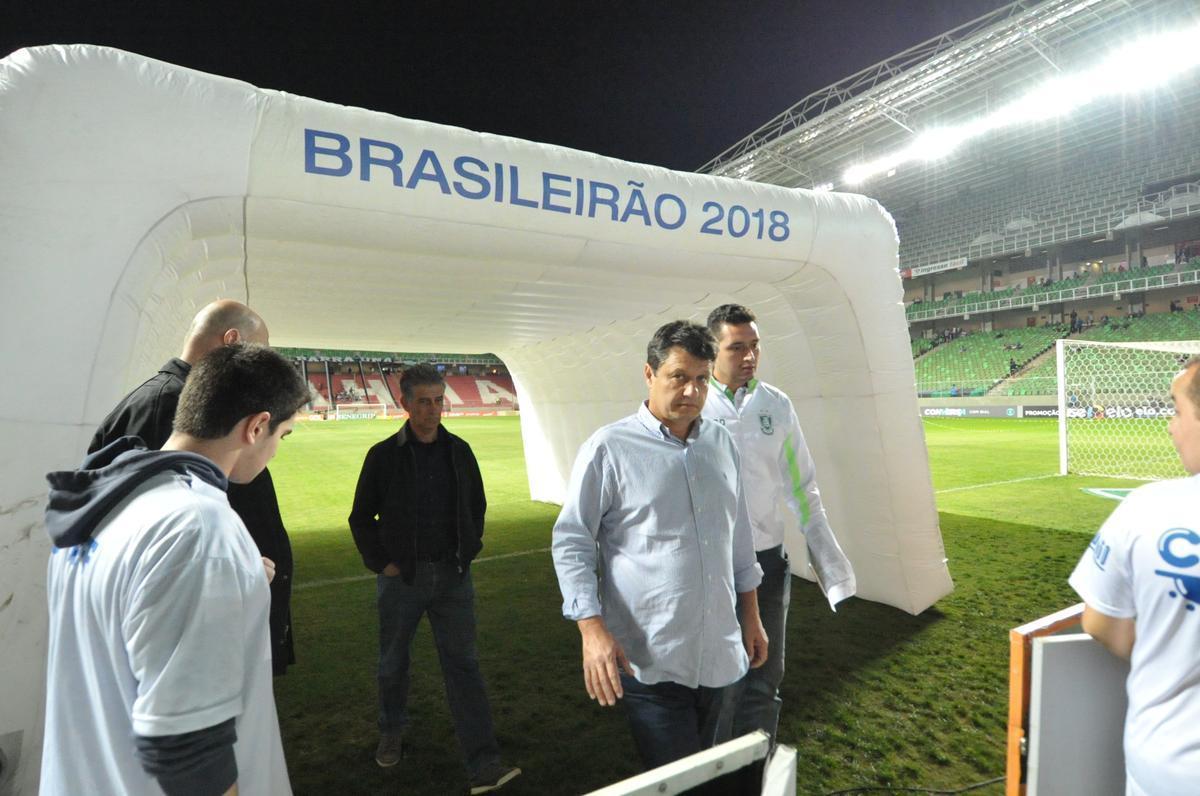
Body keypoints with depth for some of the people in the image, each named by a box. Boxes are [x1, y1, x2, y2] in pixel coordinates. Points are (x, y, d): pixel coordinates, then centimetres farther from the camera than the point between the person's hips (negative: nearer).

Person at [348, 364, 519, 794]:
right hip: (401, 577, -1)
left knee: (463, 663, 1)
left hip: (452, 575, 1)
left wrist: (468, 550, 4)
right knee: (394, 662, 17)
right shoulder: (383, 456, -7)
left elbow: (477, 506, 12)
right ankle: (392, 732, 43)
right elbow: (361, 518, 1)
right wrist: (380, 562, -5)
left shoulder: (459, 451, 1)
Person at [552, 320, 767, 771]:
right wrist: (593, 630, -18)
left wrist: (751, 615, 17)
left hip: (718, 656, 6)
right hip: (649, 663, -6)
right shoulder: (609, 449, -12)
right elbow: (571, 543, -10)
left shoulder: (721, 444, 5)